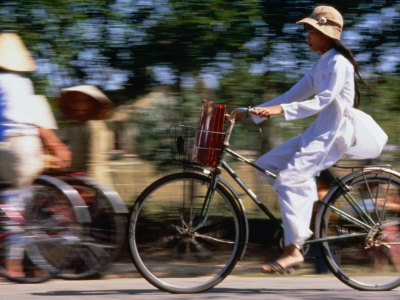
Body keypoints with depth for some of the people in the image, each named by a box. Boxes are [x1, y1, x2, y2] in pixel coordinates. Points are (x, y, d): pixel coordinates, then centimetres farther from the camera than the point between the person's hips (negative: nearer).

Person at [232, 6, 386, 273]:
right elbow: (294, 95, 17)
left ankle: (294, 249, -27)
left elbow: (323, 100, -24)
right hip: (318, 132, 10)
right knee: (266, 166, 1)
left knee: (289, 178, -25)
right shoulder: (321, 65, 18)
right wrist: (252, 112, 8)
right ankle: (312, 195, 5)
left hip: (335, 134, -10)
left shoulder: (338, 63, -10)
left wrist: (280, 109, -34)